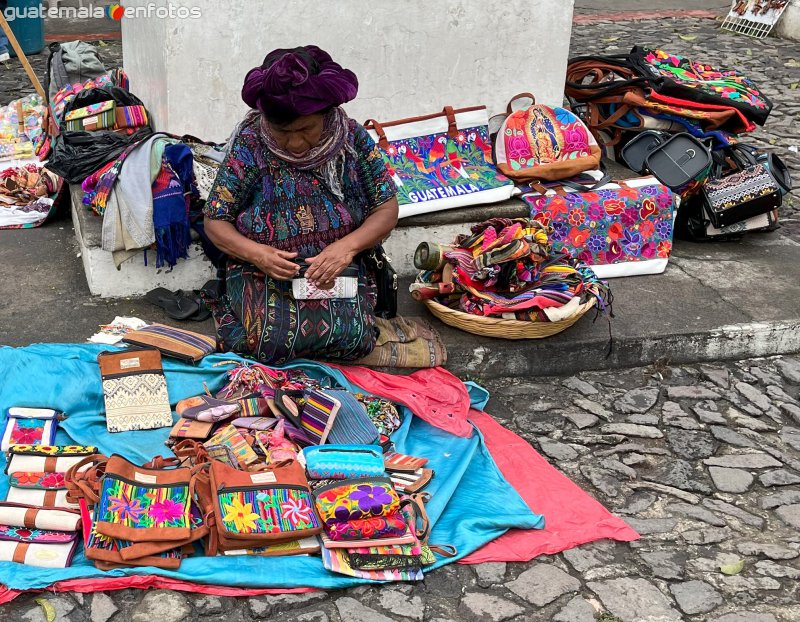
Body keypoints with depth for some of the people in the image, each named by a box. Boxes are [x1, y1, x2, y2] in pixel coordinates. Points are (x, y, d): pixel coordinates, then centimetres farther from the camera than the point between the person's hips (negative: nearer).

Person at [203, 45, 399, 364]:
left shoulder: (353, 139, -3)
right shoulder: (250, 146, -7)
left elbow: (387, 209, 0)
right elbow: (215, 221, -2)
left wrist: (348, 245, -19)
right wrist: (256, 253, -22)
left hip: (338, 270, 1)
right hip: (262, 273, -1)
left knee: (353, 339, -25)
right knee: (270, 340, -28)